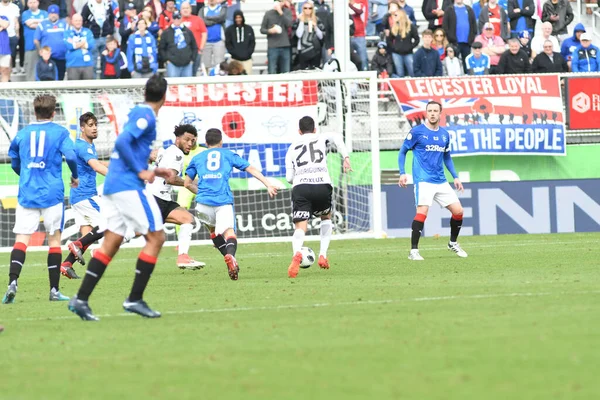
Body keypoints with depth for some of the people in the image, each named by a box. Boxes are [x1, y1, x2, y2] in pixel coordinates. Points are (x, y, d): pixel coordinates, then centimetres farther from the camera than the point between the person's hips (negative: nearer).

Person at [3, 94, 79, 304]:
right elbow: (70, 155, -12)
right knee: (54, 239, 7)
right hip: (52, 193, -2)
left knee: (22, 239, -3)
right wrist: (75, 176, 7)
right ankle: (54, 290, 6)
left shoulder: (22, 133, 9)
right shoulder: (59, 132, 0)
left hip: (27, 193, 2)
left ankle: (13, 282, -24)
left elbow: (14, 162, 18)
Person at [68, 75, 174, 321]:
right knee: (156, 237, -2)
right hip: (129, 185, -9)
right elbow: (122, 142, -22)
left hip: (113, 185, 9)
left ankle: (81, 299, 1)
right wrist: (140, 172, -17)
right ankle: (135, 299, -3)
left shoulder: (138, 112, 17)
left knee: (111, 243, 8)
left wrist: (152, 172, 21)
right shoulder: (146, 116, -10)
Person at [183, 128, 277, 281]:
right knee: (229, 232, -15)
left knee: (213, 229, 26)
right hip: (224, 202, -2)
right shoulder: (228, 154, 21)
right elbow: (251, 169, 14)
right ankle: (230, 255, -47)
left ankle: (229, 258, 11)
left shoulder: (197, 158, 23)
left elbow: (187, 183, 24)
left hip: (203, 201, 2)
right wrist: (268, 185, 12)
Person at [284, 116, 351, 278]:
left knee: (300, 227, -7)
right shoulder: (321, 138, 23)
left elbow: (289, 177, 16)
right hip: (322, 184, 0)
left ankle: (296, 253, -40)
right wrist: (345, 158, -2)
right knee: (326, 217, 29)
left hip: (300, 186, 0)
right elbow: (336, 137, -1)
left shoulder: (292, 147, 24)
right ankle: (323, 255, 16)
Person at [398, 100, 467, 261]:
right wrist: (402, 173, -8)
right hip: (423, 180, -6)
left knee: (458, 211, 3)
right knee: (422, 212, -20)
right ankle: (413, 251, -13)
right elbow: (403, 152, 3)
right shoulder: (417, 132, -3)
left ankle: (453, 243, 25)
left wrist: (455, 177, 16)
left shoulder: (445, 134, 12)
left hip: (441, 181, 6)